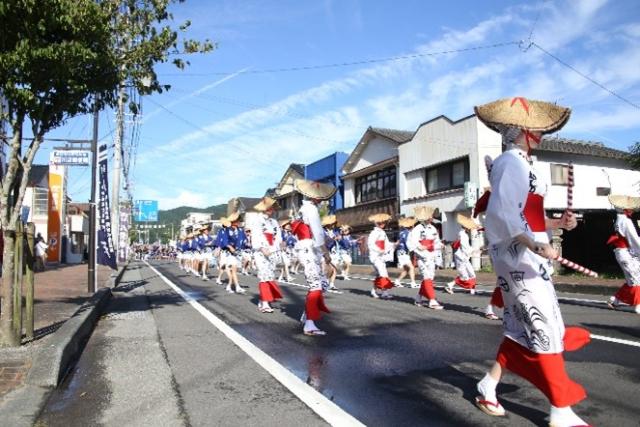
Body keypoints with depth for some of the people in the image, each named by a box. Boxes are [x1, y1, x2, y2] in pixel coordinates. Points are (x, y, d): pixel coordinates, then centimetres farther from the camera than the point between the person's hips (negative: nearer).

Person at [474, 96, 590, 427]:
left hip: (525, 253, 10)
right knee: (544, 328, -3)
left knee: (523, 326, 15)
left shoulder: (521, 164, 17)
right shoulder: (511, 163, -13)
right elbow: (502, 213, -25)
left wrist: (557, 223, 3)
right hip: (518, 254, -10)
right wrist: (535, 245, -30)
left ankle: (488, 386, 25)